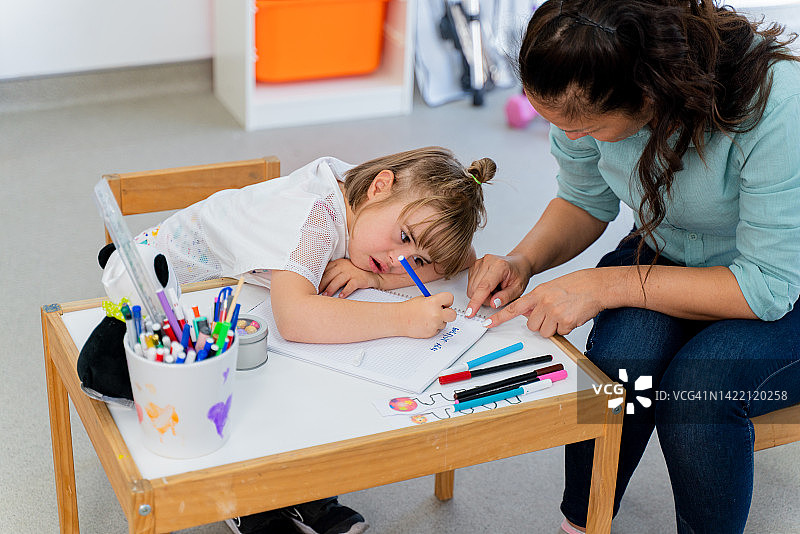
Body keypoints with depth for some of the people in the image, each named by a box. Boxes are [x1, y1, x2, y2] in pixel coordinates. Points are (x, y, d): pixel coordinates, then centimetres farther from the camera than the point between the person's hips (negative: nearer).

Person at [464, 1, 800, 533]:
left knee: (696, 387, -31)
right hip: (667, 251, 4)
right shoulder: (586, 96, -17)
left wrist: (605, 284, -32)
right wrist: (524, 260, -17)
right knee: (619, 352, -28)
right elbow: (585, 202, 3)